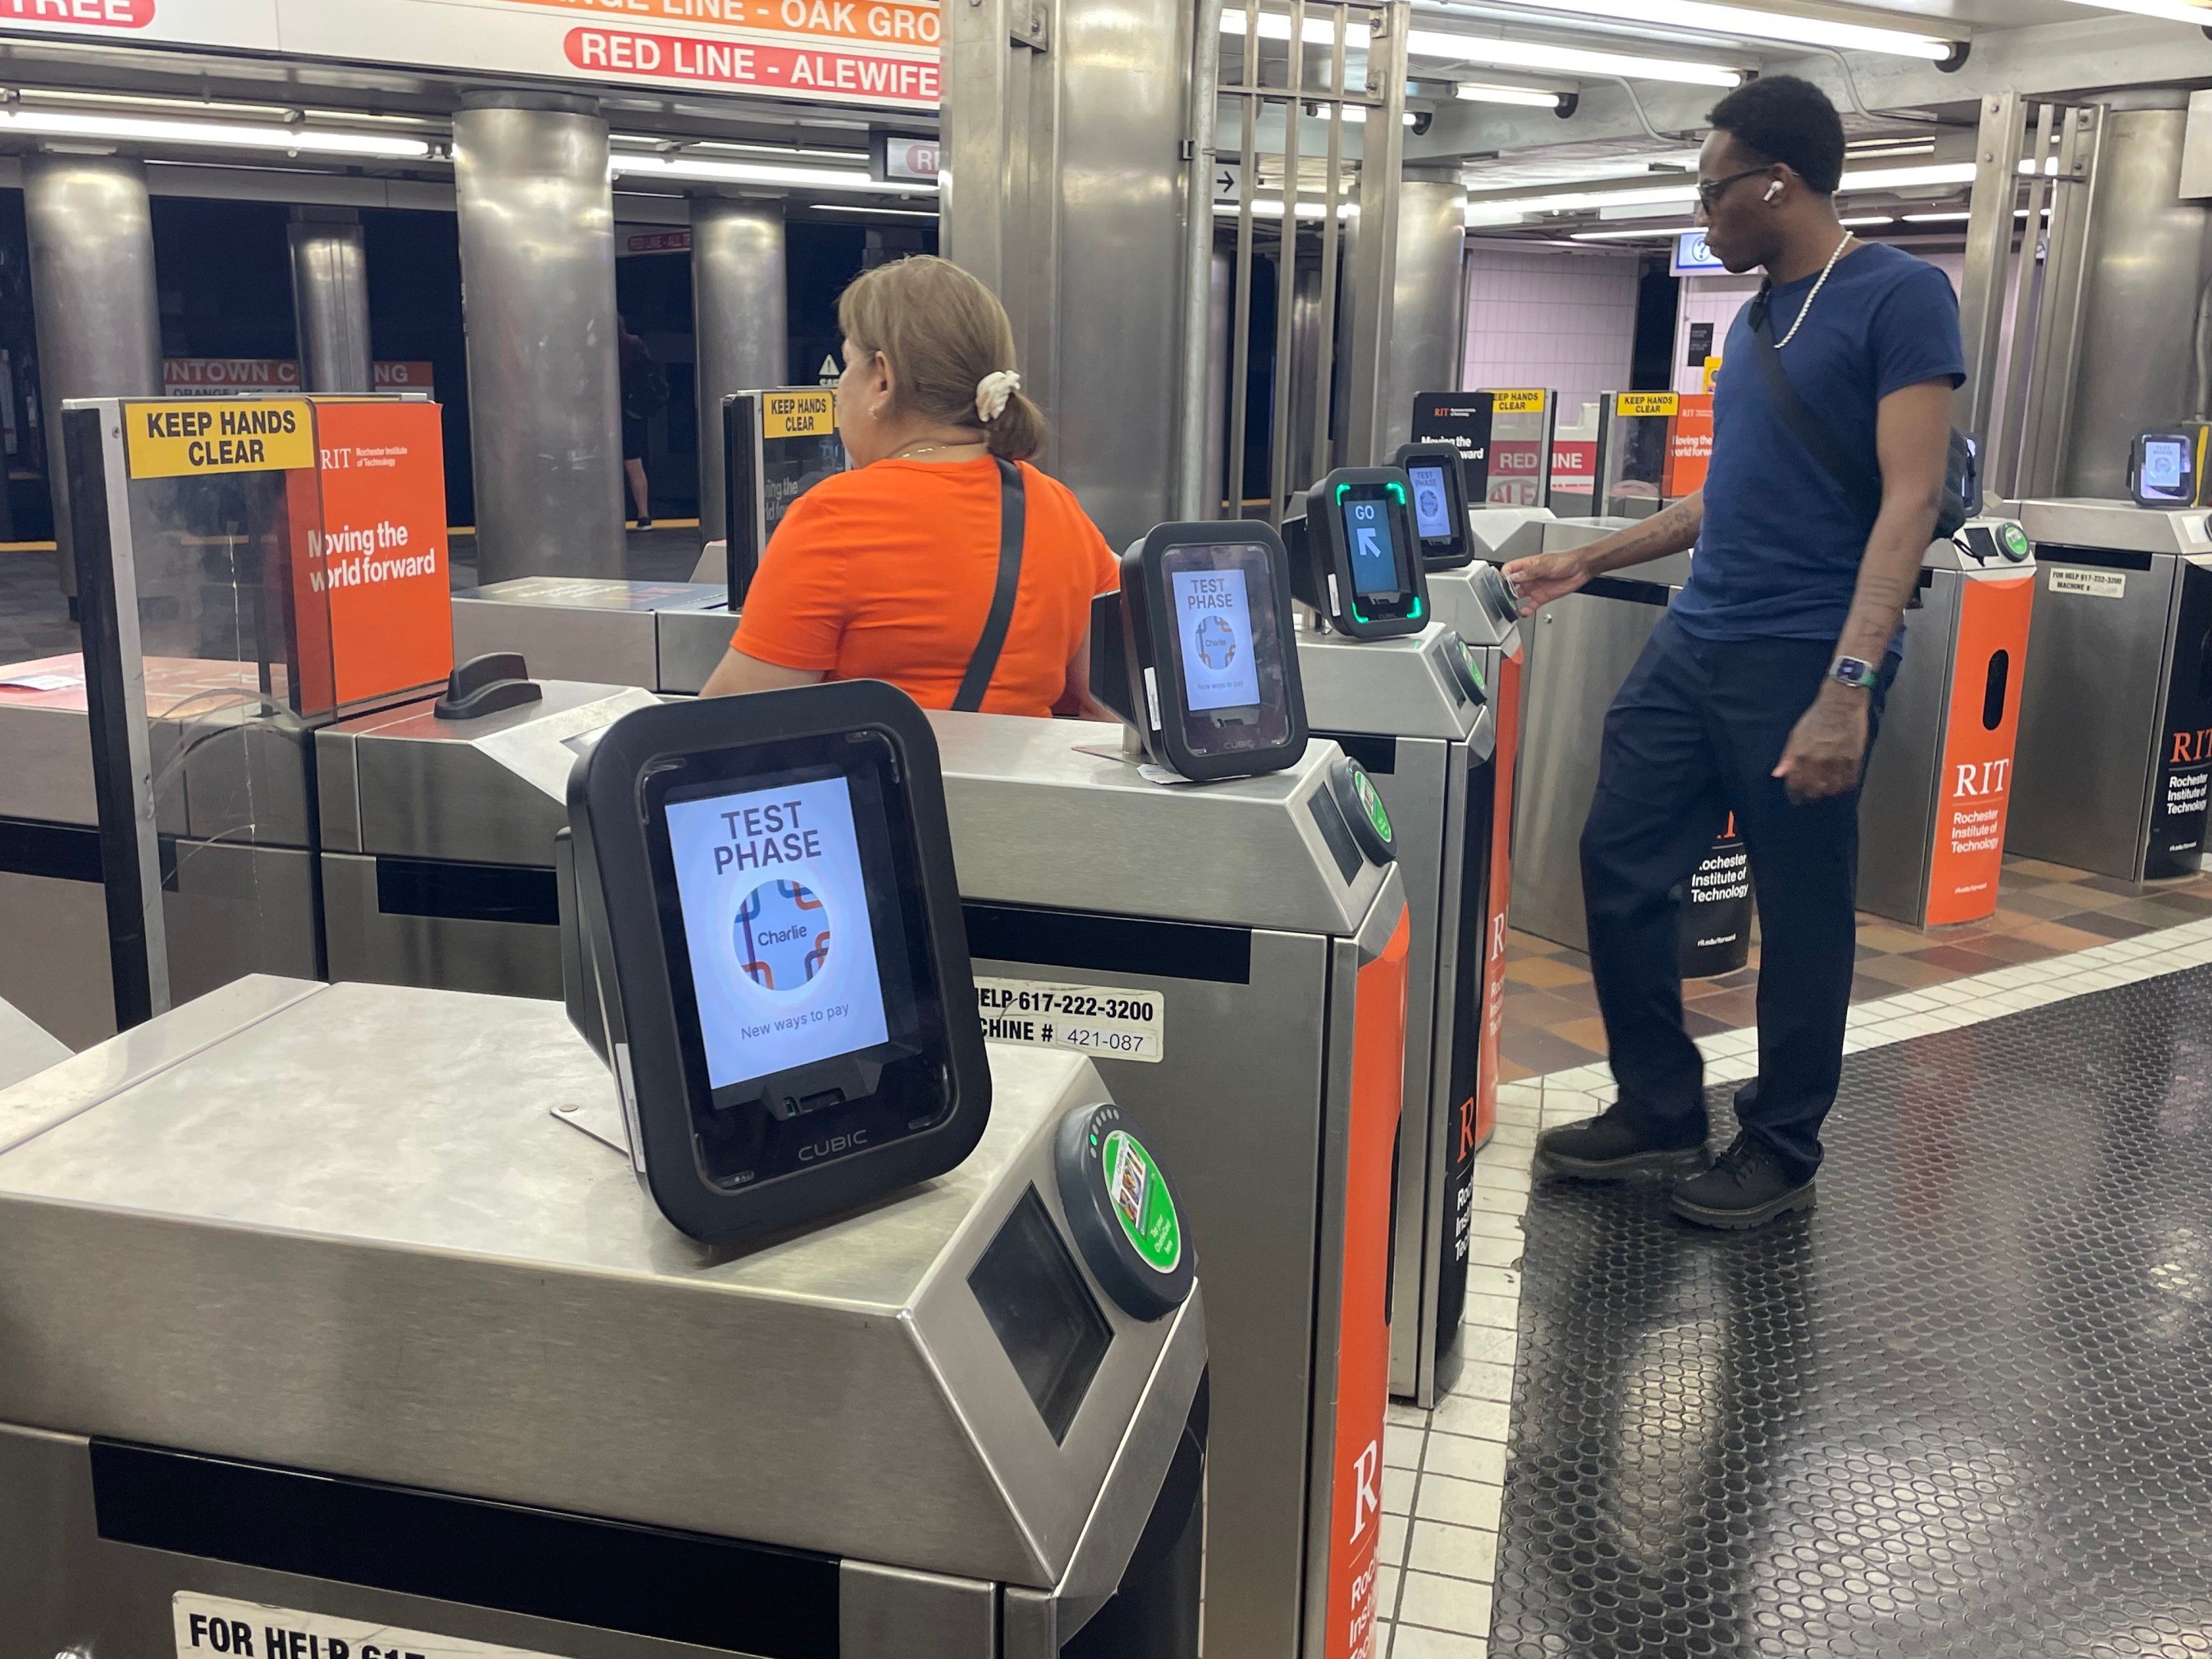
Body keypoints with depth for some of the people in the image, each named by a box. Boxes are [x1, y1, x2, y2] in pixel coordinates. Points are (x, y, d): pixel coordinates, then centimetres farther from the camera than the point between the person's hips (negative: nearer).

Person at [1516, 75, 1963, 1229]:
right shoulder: (1757, 316, 17)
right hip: (1692, 644, 8)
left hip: (1801, 662, -8)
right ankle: (1660, 1112, 22)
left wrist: (1848, 687, -24)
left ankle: (1781, 1151, 22)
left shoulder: (1898, 296, -8)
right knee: (1618, 867, 7)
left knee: (1801, 914, 4)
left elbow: (1910, 499, -16)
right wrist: (1585, 564, 25)